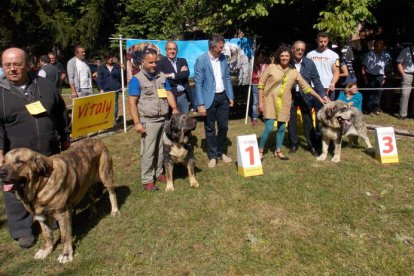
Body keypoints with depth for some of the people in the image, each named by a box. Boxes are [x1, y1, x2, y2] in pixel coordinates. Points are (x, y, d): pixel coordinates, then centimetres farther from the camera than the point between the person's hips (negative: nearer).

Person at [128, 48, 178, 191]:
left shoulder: (162, 77, 10)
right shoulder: (136, 79, -7)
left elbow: (169, 93, 8)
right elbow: (131, 102, -10)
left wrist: (174, 108, -11)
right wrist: (137, 123, -15)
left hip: (164, 119, 5)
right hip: (148, 122, -5)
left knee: (161, 150, 13)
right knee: (148, 152, -1)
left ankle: (158, 172, 28)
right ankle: (147, 180, 9)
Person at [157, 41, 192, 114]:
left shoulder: (183, 61, 14)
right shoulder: (161, 63, 0)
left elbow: (186, 74, -3)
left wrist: (172, 75, -13)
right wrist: (180, 74, -7)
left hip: (184, 95, 4)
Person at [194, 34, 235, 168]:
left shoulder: (223, 58, 5)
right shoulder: (201, 60, -12)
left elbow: (227, 78, 12)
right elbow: (198, 83, -13)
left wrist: (231, 96, 9)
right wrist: (201, 104, -16)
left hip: (223, 97, 5)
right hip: (209, 99, -5)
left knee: (224, 126, 11)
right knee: (210, 128, 6)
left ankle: (221, 152, 29)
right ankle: (212, 156, 19)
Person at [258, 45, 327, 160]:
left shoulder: (294, 72, 4)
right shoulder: (271, 67, -5)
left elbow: (305, 86, 8)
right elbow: (261, 84, -3)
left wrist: (319, 97, 6)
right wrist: (260, 102, -7)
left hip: (284, 102, 4)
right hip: (270, 100, -4)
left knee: (281, 128, 9)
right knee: (268, 128, -10)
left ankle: (278, 151, 25)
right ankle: (260, 151, 6)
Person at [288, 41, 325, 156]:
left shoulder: (309, 63, -3)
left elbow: (316, 80, -1)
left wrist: (323, 95, -7)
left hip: (305, 96, 0)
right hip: (290, 95, 0)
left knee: (308, 122, 5)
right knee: (291, 121, 9)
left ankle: (312, 146, 18)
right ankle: (294, 144, 25)